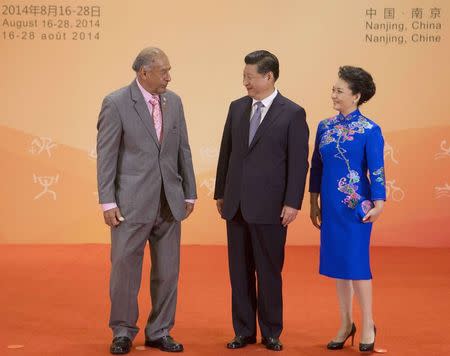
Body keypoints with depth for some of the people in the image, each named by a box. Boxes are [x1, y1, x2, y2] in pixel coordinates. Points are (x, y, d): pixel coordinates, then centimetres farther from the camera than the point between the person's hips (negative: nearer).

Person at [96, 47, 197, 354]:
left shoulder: (174, 101, 7)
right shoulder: (116, 103, -8)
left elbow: (183, 150, 11)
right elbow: (106, 155, -8)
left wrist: (190, 193, 9)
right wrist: (107, 202, -11)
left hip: (169, 202, 5)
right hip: (133, 201, -5)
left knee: (167, 272, 10)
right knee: (125, 268, 3)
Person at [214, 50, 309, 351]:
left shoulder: (292, 113, -6)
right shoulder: (237, 108, 9)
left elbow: (299, 162, -8)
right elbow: (226, 153, 13)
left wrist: (293, 203, -12)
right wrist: (220, 193, 12)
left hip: (270, 207, -5)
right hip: (236, 204, 5)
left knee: (269, 272, 5)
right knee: (240, 271, 10)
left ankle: (271, 333, 18)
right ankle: (244, 331, 20)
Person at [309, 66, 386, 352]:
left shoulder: (370, 130, -8)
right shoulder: (325, 127, 7)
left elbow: (377, 170, -10)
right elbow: (316, 166, 11)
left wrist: (378, 205, -16)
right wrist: (314, 203, 10)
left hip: (356, 205, -5)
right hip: (331, 205, 6)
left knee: (356, 262, -4)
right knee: (336, 261, 10)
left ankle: (368, 325, 10)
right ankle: (346, 323, 21)